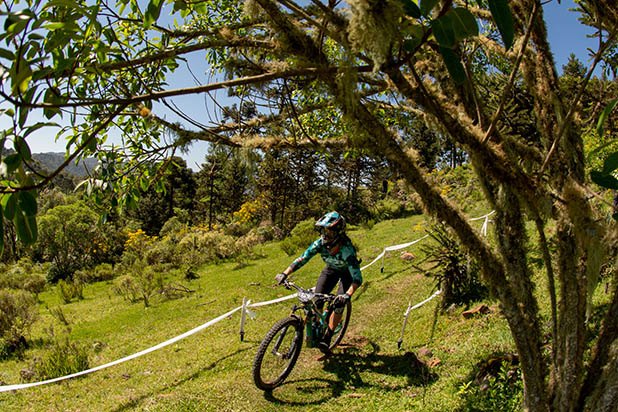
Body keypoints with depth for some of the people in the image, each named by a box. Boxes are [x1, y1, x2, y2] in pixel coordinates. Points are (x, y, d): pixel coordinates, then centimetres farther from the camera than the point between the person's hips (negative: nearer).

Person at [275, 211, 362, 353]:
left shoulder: (346, 249, -40)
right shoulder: (320, 244, -28)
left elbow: (357, 277, -45)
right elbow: (302, 259, -25)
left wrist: (348, 295, -61)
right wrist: (285, 273, -37)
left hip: (347, 273, -4)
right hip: (331, 269, 4)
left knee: (339, 305, -15)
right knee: (317, 301, -9)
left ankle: (327, 338, 3)